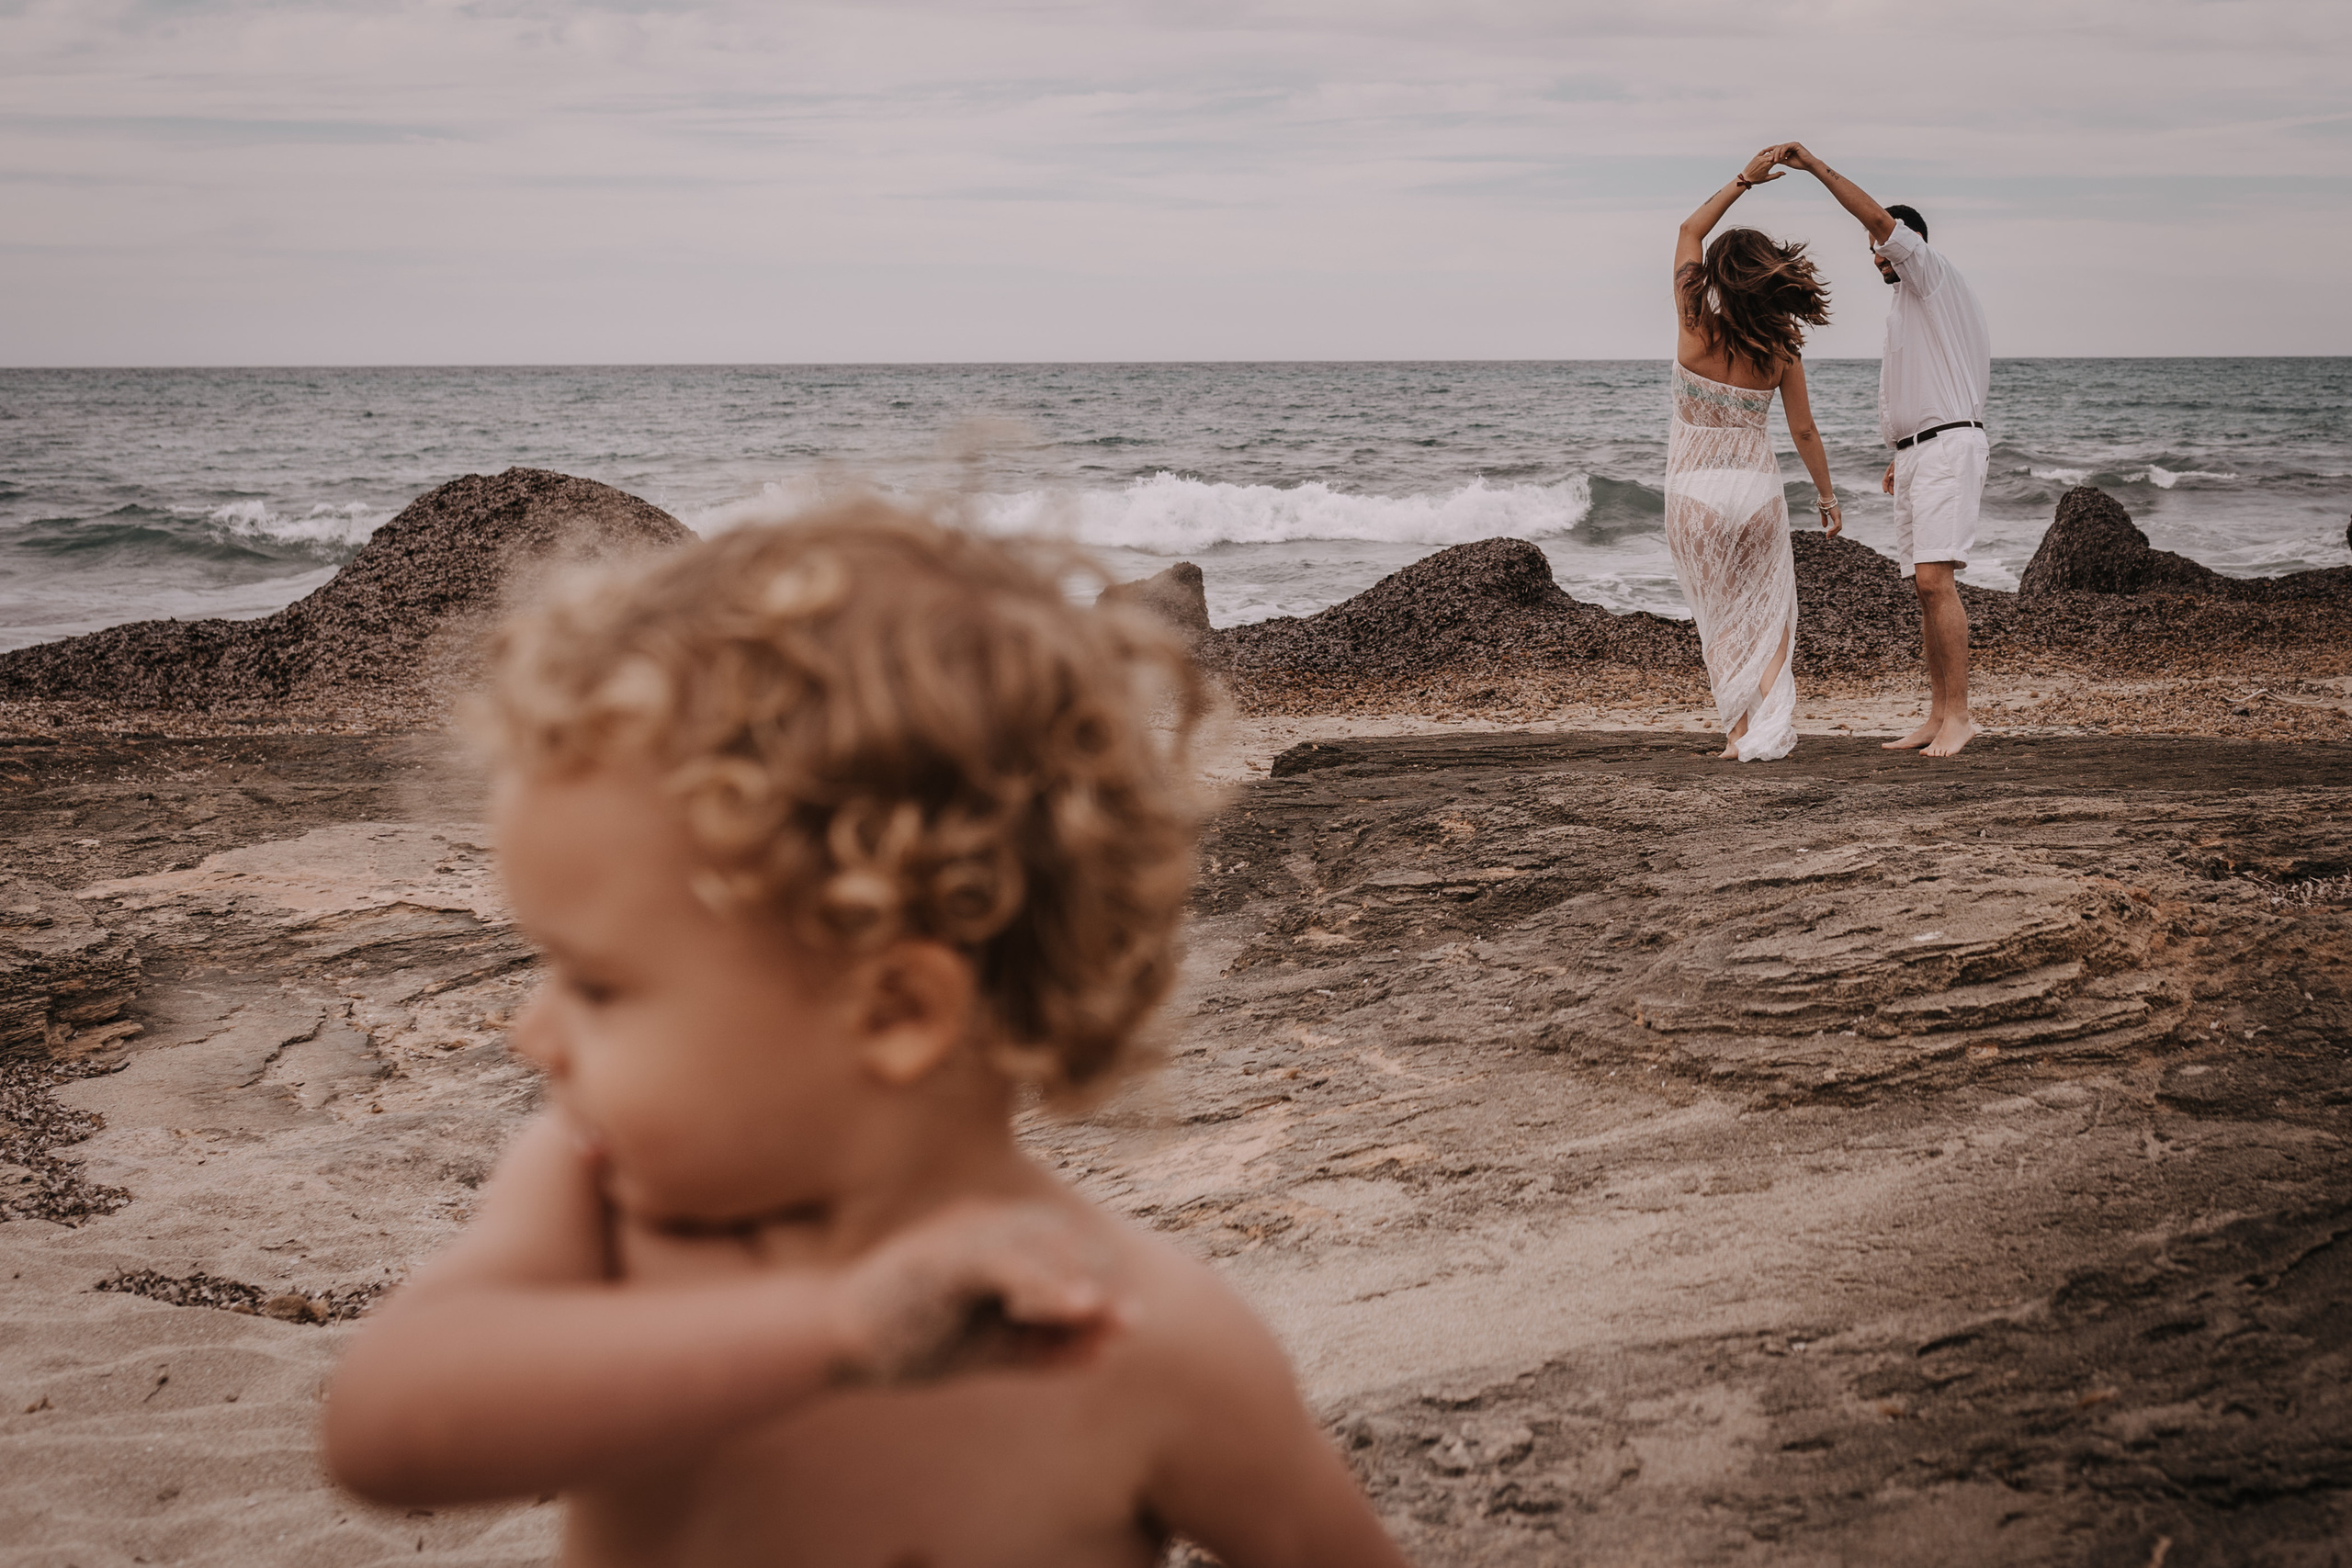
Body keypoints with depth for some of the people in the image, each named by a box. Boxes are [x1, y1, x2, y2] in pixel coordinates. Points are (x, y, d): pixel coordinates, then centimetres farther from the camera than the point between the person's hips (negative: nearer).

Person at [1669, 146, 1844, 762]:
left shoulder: (1697, 326, -12)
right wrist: (1827, 494, 12)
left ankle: (1739, 728, 7)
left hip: (1695, 491, -1)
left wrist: (1745, 179, 2)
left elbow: (1689, 230, 0)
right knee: (1767, 613, 13)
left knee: (1721, 616, 11)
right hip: (1757, 484, 1)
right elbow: (1803, 430, 1)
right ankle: (1767, 727, -3)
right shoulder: (1781, 348, -7)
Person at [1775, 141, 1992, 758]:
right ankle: (1938, 717, 9)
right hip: (1916, 454, 10)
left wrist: (1816, 166, -15)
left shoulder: (1934, 272, -3)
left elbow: (1880, 218, -17)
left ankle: (1958, 713, -20)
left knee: (1935, 578, -19)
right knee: (1925, 587, 7)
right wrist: (1899, 456, 25)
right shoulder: (1907, 307, 24)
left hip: (1948, 447, -10)